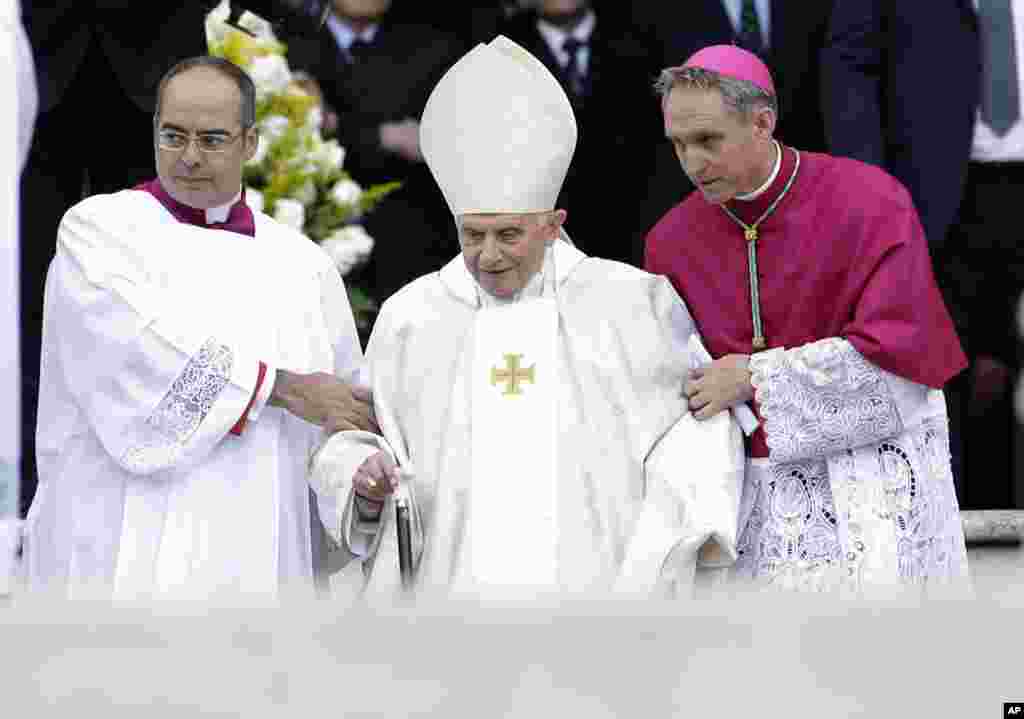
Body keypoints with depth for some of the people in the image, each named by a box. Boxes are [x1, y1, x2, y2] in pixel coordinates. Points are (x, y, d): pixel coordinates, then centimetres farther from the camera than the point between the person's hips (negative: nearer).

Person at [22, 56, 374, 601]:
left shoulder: (301, 265, 15)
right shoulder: (95, 229, 4)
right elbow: (148, 357, -12)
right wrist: (286, 387, -7)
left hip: (253, 566, 3)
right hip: (121, 556, -3)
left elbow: (343, 422, 13)